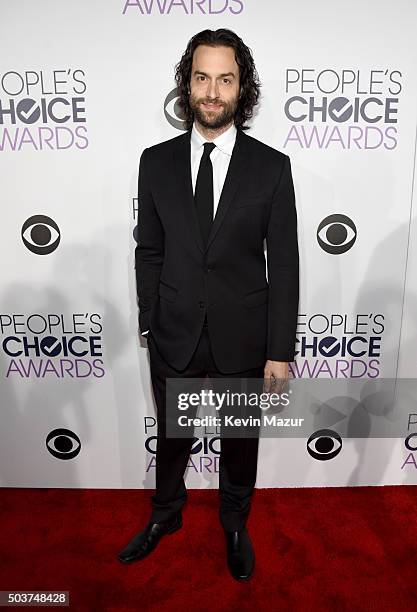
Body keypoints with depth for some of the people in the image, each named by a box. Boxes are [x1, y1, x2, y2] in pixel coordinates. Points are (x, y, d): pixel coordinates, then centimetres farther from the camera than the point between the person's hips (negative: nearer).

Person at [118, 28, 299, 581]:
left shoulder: (272, 167, -6)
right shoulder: (157, 162, 0)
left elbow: (283, 264, -6)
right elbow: (149, 251, 4)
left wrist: (280, 352, -8)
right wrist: (149, 324, 2)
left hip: (242, 339, -1)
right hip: (175, 337, 2)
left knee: (241, 441, 20)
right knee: (171, 437, 21)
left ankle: (235, 526, 49)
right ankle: (165, 516, 51)